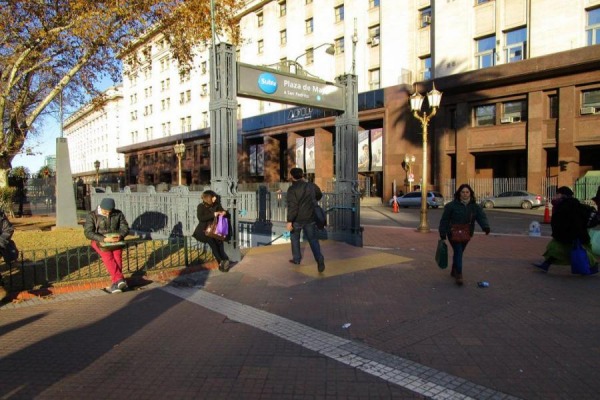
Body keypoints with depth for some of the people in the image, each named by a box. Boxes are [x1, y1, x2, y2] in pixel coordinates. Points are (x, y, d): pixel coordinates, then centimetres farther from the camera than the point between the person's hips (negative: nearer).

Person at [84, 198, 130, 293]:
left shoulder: (118, 214, 4)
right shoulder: (92, 216, -3)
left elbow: (125, 227, 5)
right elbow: (88, 233, -12)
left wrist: (120, 236, -19)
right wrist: (104, 239, -25)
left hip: (115, 241, 2)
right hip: (99, 241, -2)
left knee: (117, 256, -28)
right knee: (107, 256, -31)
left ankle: (115, 282, -30)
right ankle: (120, 279, -39)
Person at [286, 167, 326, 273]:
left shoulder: (292, 189, -14)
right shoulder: (311, 186, 2)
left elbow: (292, 206, -22)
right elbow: (319, 195, 22)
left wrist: (289, 221, -21)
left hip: (297, 219, -3)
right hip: (310, 218, 3)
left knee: (295, 238, 18)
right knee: (313, 239, 5)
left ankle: (296, 259, 28)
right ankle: (319, 258, -14)